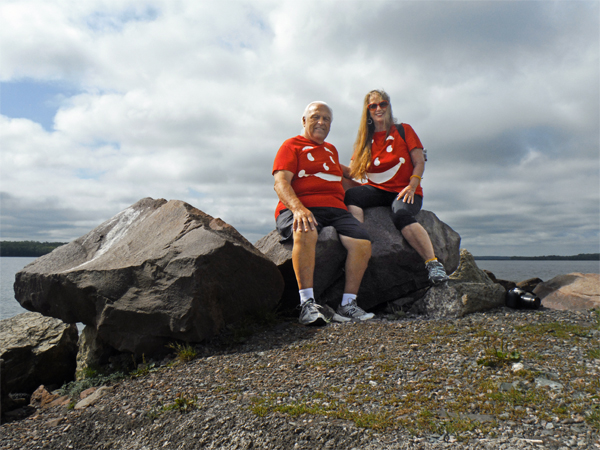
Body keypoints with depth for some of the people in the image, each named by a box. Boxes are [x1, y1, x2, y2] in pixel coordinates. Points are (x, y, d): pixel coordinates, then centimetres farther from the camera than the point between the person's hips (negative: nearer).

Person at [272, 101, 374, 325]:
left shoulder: (331, 149, 30)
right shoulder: (291, 145, 9)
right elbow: (280, 183, -7)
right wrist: (297, 208, -26)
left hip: (335, 209, 6)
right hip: (300, 208, -5)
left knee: (363, 243, -21)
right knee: (306, 232, -40)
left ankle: (348, 304, -11)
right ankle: (307, 303, -35)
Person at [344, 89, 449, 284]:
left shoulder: (404, 130, 9)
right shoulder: (366, 139, 16)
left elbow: (419, 162, 2)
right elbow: (352, 172, 9)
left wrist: (411, 186, -14)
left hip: (404, 191, -3)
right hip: (377, 190, 3)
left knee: (401, 214, -36)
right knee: (350, 195, -28)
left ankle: (433, 263, -31)